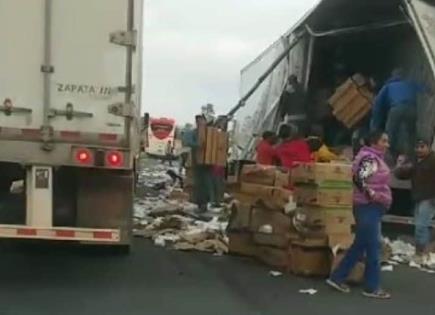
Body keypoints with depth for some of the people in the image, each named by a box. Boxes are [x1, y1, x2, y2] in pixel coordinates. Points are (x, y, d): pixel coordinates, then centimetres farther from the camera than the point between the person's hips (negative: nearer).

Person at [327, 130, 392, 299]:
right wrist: (373, 196, -20)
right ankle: (372, 287, 7)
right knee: (373, 247, -3)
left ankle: (337, 278, 17)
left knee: (360, 245, 12)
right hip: (368, 207, -10)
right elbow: (359, 179, -25)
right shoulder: (369, 158, -14)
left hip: (373, 208, 10)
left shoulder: (376, 158, 16)